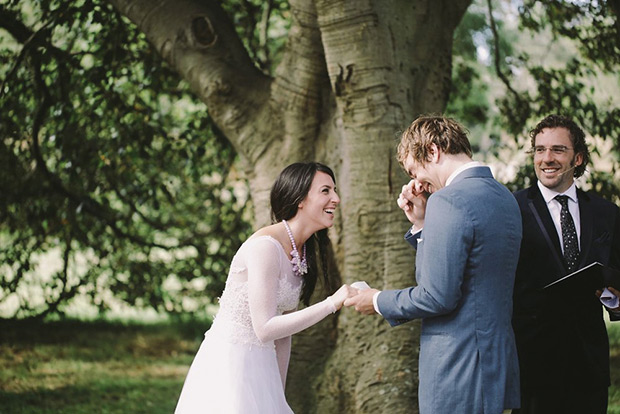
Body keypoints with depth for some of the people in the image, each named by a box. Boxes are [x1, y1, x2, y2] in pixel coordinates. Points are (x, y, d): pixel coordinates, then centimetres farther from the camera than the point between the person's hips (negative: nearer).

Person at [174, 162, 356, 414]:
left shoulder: (301, 251, 7)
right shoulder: (265, 245, -19)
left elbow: (283, 330, 11)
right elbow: (265, 329, -24)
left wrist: (279, 392, 10)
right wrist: (331, 304, -23)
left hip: (260, 366, 8)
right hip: (230, 363, -8)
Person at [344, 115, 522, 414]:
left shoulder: (449, 201, -17)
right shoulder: (504, 197, 14)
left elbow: (438, 297, -19)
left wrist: (379, 302, -4)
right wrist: (421, 223, 10)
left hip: (457, 372, -9)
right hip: (497, 363, 10)